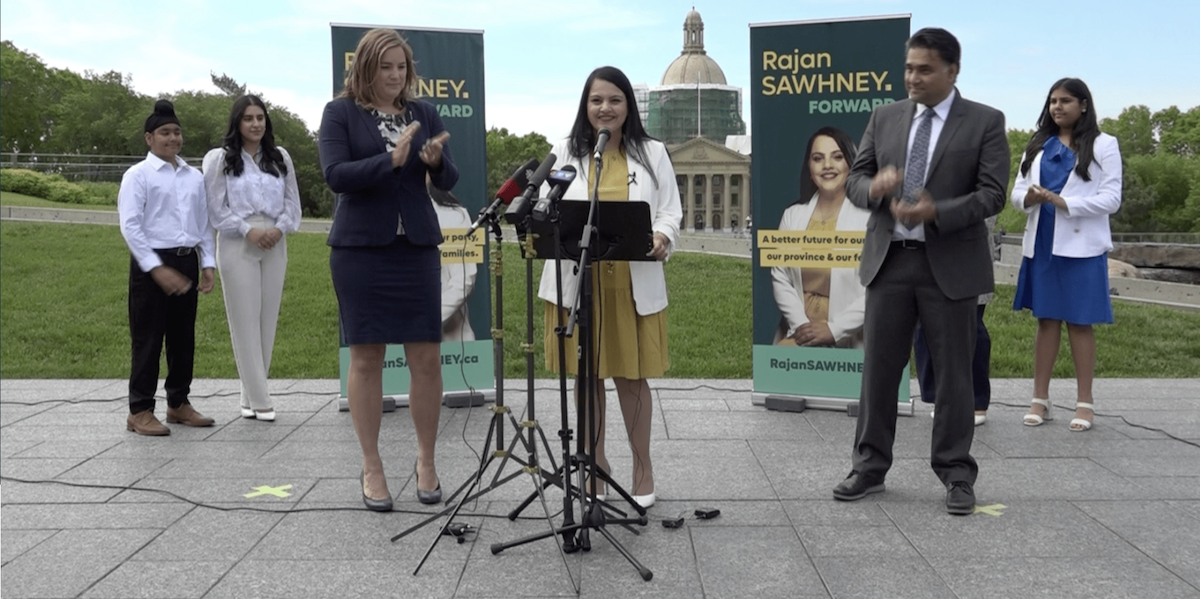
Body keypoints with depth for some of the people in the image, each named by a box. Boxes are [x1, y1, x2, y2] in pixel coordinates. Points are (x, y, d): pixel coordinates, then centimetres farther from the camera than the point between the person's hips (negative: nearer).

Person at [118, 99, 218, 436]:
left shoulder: (194, 177, 12)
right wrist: (157, 268, -17)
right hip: (150, 263, -5)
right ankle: (140, 411, 7)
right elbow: (130, 225, -11)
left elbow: (205, 224, 15)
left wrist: (207, 264, 5)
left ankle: (178, 403, 25)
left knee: (184, 336, 12)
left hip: (187, 261, 6)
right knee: (148, 339, -2)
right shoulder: (138, 175, -5)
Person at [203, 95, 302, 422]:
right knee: (245, 321, -4)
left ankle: (251, 397, 13)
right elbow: (216, 208, -1)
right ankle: (259, 400, -1)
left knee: (267, 321, 4)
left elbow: (292, 201, 11)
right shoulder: (220, 159, 2)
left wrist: (280, 228, -6)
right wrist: (248, 230, -12)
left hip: (275, 244, 3)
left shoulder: (280, 157, 11)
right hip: (237, 245, -3)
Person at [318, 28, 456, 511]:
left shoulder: (424, 113, 9)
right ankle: (372, 467, 15)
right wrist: (391, 160, -23)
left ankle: (426, 461, 17)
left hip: (417, 246, 3)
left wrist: (436, 160, -17)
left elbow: (448, 181, 5)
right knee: (366, 356, 3)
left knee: (427, 357, 1)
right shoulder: (340, 112, 1)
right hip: (360, 247, -2)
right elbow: (335, 175, -12)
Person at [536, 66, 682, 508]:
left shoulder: (653, 153, 9)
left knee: (631, 376, 4)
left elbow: (670, 212, 5)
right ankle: (595, 465, 24)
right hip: (577, 281, 1)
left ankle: (643, 468, 19)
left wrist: (662, 238, -18)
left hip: (633, 285, -1)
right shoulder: (565, 152, 7)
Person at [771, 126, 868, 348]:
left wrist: (834, 329, -13)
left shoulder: (869, 217, -5)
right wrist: (800, 324, -6)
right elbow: (780, 276, 7)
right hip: (800, 333, 4)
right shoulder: (793, 215, 11)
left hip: (848, 338, -4)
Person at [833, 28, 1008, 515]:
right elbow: (854, 179, 8)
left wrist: (936, 213, -22)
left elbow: (992, 194, -8)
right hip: (889, 260, 3)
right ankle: (870, 468, 18)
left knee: (953, 373, 5)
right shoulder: (884, 117, 9)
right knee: (878, 367, 6)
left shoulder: (985, 122, -1)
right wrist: (873, 187, -15)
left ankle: (956, 474, 18)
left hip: (950, 265, -3)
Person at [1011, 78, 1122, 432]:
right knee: (1046, 320, 6)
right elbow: (1017, 192, 10)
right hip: (1042, 244, 4)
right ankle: (1040, 400, 11)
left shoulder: (1103, 145, 1)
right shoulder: (1038, 146, 13)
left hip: (1081, 246, -3)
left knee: (1079, 323, 0)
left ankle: (1084, 404, 7)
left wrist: (1064, 202, -17)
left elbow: (1111, 199, -6)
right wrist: (1029, 197, -14)